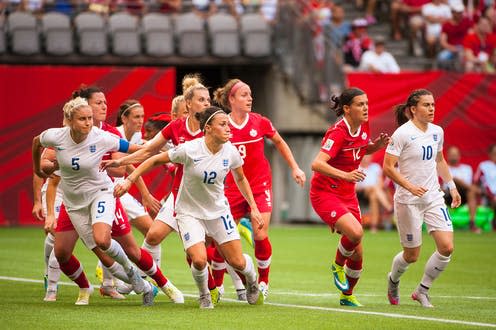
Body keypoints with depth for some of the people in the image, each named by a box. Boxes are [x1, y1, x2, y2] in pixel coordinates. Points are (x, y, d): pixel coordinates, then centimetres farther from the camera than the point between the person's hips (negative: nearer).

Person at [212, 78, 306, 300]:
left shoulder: (260, 122, -4)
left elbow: (280, 143, 14)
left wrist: (294, 168, 12)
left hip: (260, 186, 0)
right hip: (233, 188, 0)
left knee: (260, 236, -12)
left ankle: (263, 281, 10)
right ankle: (216, 286, 16)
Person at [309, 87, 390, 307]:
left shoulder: (363, 127, 0)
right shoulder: (337, 133, -23)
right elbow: (317, 164, -32)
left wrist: (377, 145, -1)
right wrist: (344, 175, -45)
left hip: (348, 194, 7)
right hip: (324, 193, -7)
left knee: (357, 253, 6)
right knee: (355, 232, -29)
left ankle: (347, 295, 29)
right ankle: (337, 266, 1)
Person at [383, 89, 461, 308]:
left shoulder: (437, 132, 7)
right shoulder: (402, 134, -13)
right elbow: (388, 167, -16)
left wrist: (452, 186, 20)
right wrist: (410, 186, -26)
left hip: (434, 197, 6)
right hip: (408, 201, -6)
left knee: (446, 247, -10)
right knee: (412, 255, 2)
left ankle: (422, 290, 10)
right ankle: (393, 281, 36)